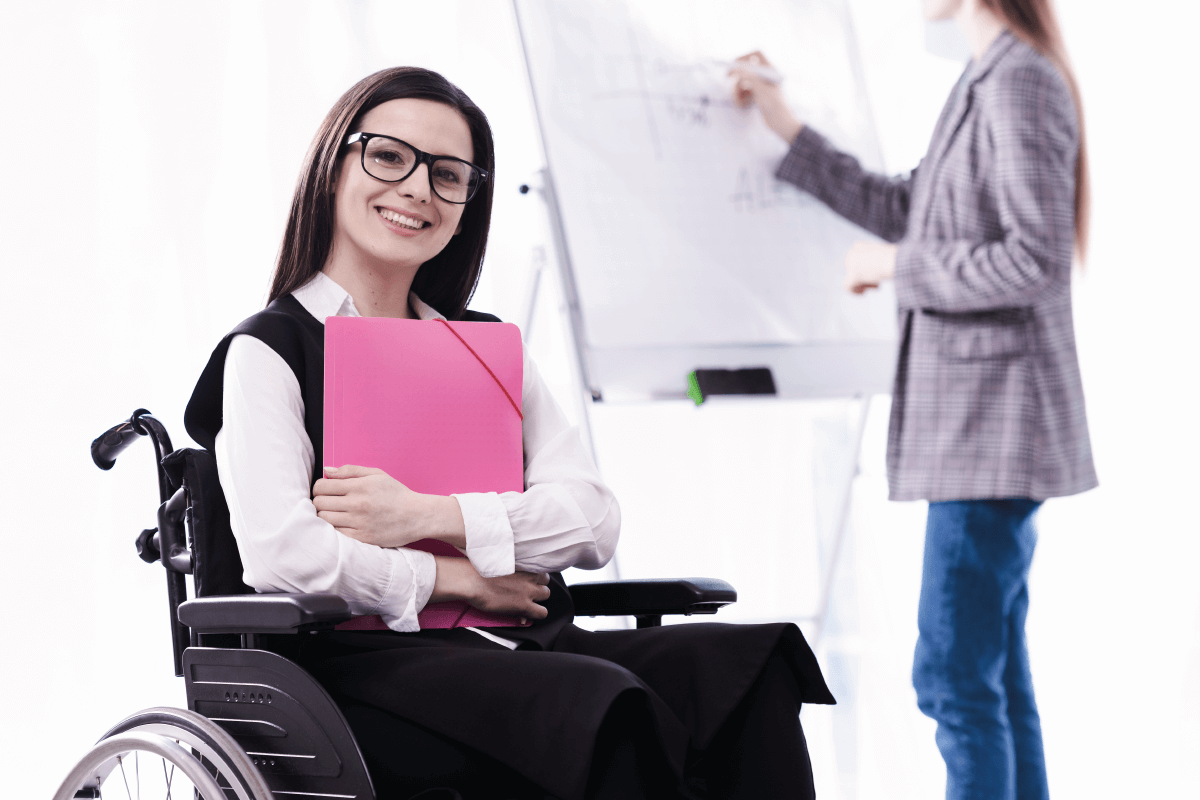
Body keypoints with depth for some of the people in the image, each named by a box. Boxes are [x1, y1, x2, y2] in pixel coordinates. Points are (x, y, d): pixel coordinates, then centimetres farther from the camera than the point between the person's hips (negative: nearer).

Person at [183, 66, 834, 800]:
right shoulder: (267, 352, 6)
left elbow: (595, 520, 8)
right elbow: (282, 555, -12)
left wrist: (429, 518, -6)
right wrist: (461, 579, -3)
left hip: (528, 650, 6)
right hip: (374, 666, -6)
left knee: (748, 667, -22)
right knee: (606, 709, -35)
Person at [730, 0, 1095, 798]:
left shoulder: (1021, 84, -14)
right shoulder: (987, 84, 16)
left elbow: (1037, 262, -21)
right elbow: (902, 210, 25)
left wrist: (894, 265, -10)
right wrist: (785, 125, 26)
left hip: (994, 419, -10)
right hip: (977, 427, 10)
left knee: (954, 676, -9)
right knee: (994, 680, 11)